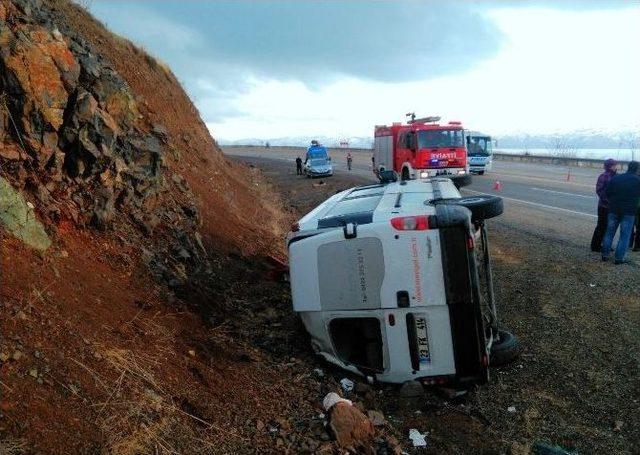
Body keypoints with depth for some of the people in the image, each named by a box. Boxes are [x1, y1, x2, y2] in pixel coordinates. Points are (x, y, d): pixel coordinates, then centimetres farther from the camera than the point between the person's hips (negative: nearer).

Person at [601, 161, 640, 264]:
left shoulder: (615, 178, 3)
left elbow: (607, 193, 3)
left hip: (613, 210, 4)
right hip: (629, 212, -3)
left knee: (609, 233, 13)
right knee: (625, 236, 4)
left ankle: (605, 254, 15)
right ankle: (619, 258, 3)